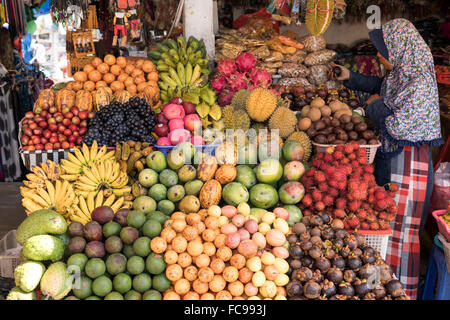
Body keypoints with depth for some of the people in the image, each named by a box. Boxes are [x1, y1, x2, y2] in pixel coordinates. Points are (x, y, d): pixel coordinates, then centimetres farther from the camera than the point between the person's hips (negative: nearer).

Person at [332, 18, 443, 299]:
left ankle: (404, 290, 22)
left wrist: (376, 106, -10)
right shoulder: (399, 73, 4)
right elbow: (380, 86, 27)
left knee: (401, 229, 3)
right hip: (389, 155, 9)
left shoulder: (420, 83, -23)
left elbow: (397, 126, -27)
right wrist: (350, 77, 20)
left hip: (408, 161, -9)